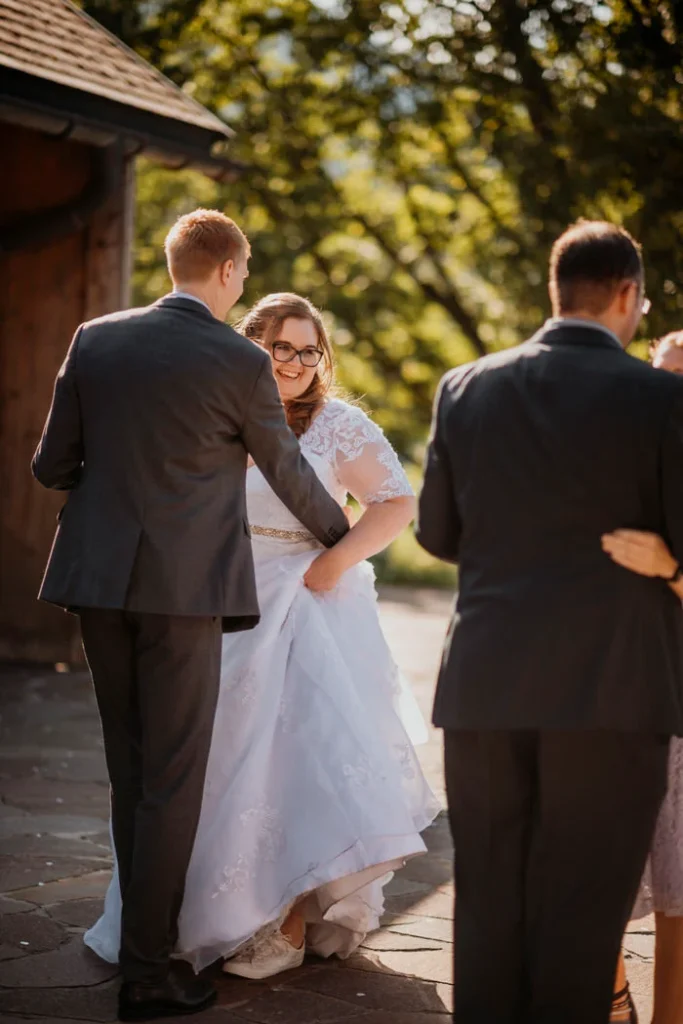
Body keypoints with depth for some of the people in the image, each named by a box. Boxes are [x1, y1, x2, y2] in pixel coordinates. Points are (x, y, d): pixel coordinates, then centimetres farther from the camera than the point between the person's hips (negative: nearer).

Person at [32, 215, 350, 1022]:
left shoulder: (95, 340, 5)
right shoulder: (241, 362, -5)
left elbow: (52, 465, 8)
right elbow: (287, 472, 8)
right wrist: (337, 532, 27)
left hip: (98, 579, 5)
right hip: (182, 588, -5)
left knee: (130, 774, 16)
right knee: (172, 781, 2)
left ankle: (146, 932, 27)